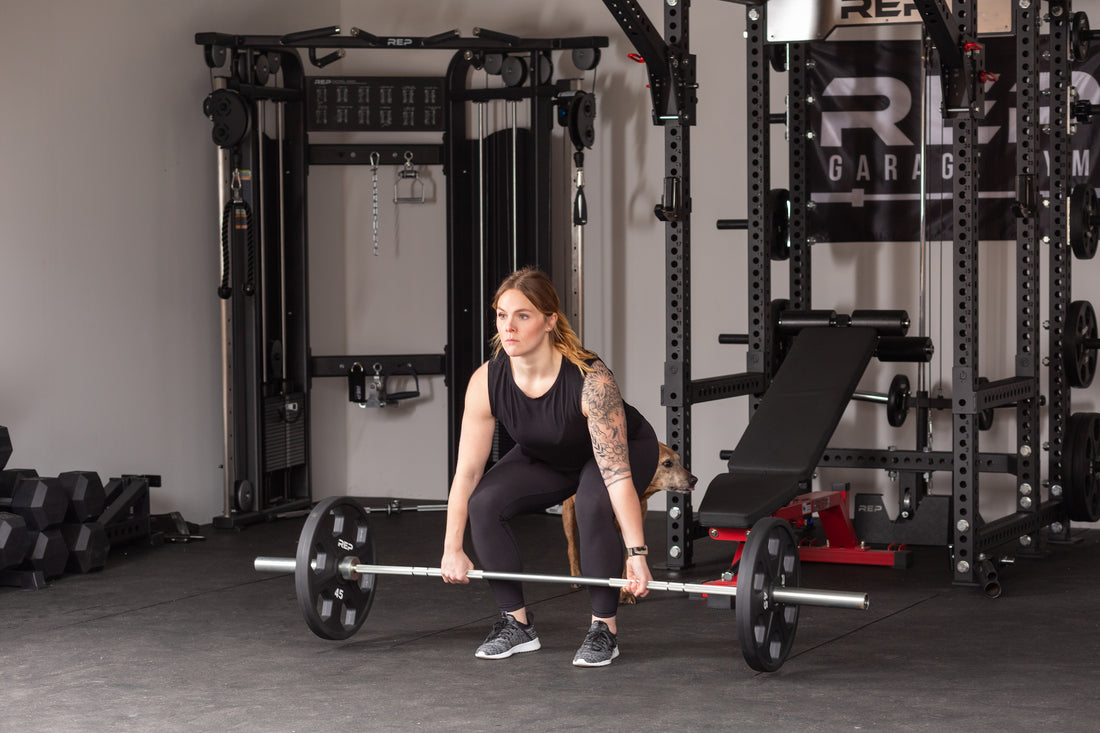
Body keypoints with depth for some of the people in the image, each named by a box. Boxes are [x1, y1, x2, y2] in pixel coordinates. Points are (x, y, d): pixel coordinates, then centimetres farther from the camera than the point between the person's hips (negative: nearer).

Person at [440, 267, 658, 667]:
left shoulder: (591, 379, -38)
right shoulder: (486, 382, -27)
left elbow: (617, 476, -38)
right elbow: (467, 471, -18)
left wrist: (636, 554, -40)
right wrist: (452, 548, -16)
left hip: (626, 449, -4)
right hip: (545, 458, 4)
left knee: (593, 506, -35)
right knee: (484, 504, -19)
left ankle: (603, 628, -16)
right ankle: (517, 623, -3)